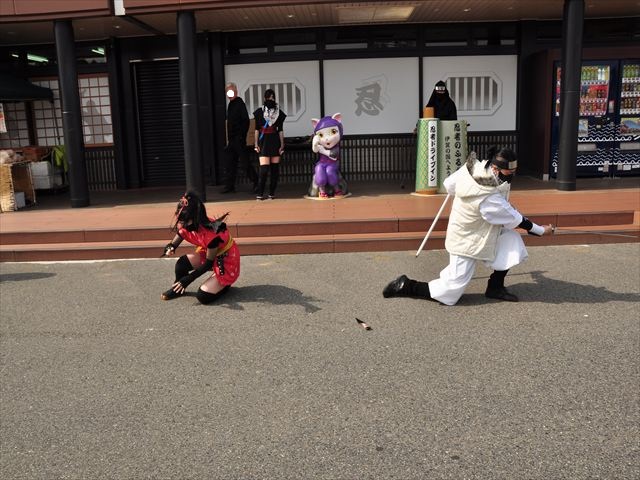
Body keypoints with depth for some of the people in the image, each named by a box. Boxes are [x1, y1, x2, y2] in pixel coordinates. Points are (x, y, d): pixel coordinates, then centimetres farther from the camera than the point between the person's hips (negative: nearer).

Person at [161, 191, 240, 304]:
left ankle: (224, 284, 11)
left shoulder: (212, 233, -34)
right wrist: (170, 248, -26)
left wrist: (188, 279, -24)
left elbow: (208, 263, -24)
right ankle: (177, 287, 11)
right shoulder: (188, 227, -14)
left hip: (227, 262, -7)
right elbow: (174, 243, -1)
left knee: (202, 297, -16)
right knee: (182, 263, -17)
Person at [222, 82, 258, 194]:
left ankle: (256, 183, 2)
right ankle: (229, 186, 12)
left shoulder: (239, 103, -8)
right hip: (232, 139, 9)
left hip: (239, 138, -9)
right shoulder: (230, 104, 17)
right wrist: (228, 139, 16)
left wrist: (242, 136, -19)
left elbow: (246, 121, -15)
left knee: (244, 161, -6)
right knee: (230, 163, 8)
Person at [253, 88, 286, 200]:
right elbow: (256, 129, 2)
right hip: (263, 142, -1)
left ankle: (272, 193, 3)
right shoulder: (259, 111, 2)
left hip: (275, 142, 1)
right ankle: (260, 194, -3)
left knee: (275, 168, -1)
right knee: (264, 168, -6)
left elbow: (280, 130, 5)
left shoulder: (279, 112, 4)